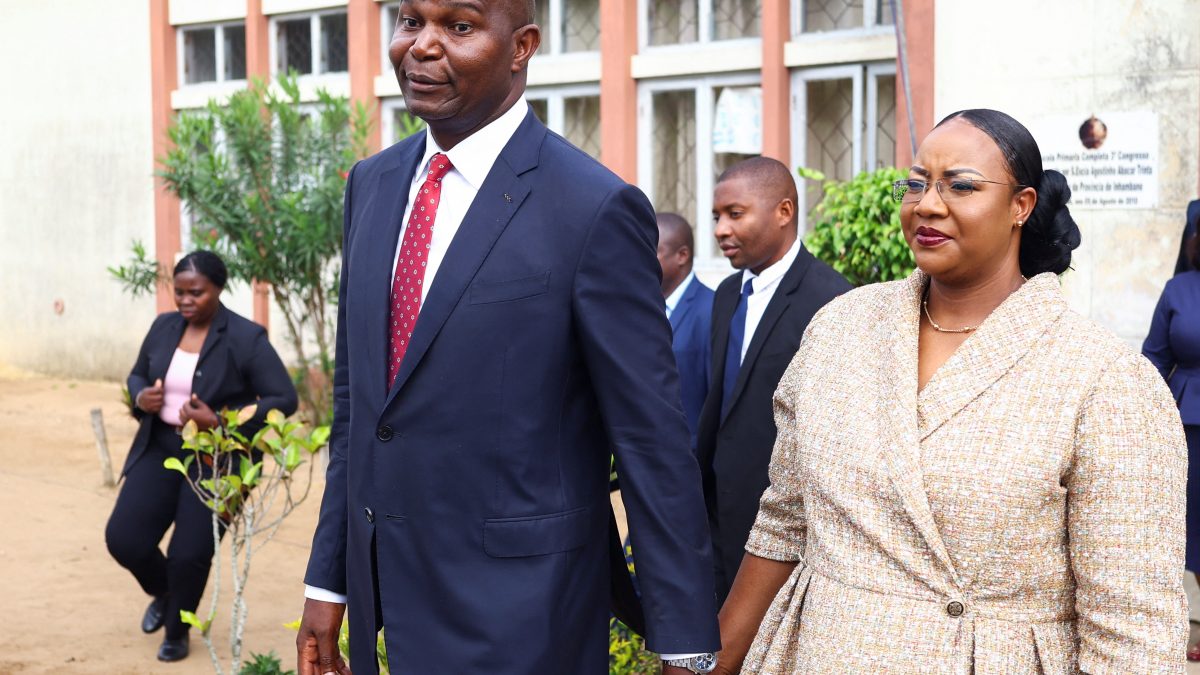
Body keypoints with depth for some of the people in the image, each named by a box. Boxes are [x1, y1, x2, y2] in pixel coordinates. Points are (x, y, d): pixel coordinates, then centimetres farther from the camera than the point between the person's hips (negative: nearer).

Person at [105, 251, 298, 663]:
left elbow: (284, 400, -15)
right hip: (160, 448, 5)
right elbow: (137, 375, 18)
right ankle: (163, 593, 31)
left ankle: (177, 632, 28)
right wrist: (140, 398, -8)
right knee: (123, 539, -4)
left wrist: (219, 422, -24)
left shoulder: (246, 338, -13)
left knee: (189, 555, -3)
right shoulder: (164, 327, 3)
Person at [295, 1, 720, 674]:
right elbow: (355, 394, 12)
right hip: (384, 599, 6)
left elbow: (653, 441, -13)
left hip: (517, 619, -6)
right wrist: (328, 581, 11)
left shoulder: (595, 208, -15)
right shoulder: (373, 184, 6)